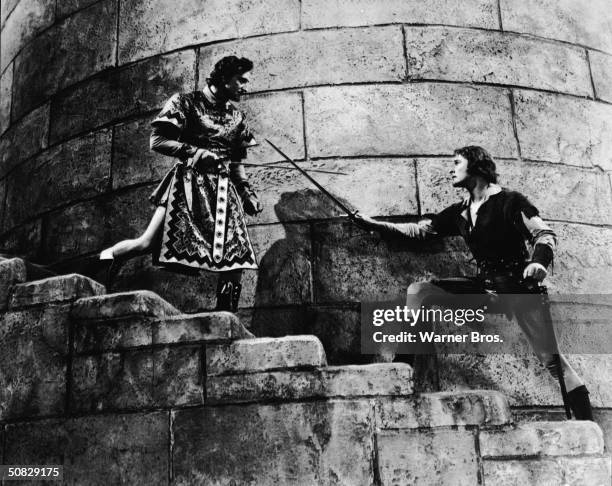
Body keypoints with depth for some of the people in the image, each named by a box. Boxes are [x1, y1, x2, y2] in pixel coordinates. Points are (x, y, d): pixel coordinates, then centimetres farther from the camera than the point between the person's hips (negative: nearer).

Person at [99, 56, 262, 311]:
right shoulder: (186, 102, 1)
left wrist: (247, 191, 10)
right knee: (149, 243, -16)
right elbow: (157, 141, -5)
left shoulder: (236, 117, 17)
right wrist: (195, 152, -13)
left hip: (223, 190, 5)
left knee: (236, 256, -7)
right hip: (188, 184, -5)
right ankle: (103, 259, 12)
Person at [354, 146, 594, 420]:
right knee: (418, 291, -3)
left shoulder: (509, 201, -5)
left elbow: (545, 234, -11)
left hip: (518, 284, -6)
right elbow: (419, 229, 14)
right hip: (485, 285, 6)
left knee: (551, 358, -10)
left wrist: (539, 261, -33)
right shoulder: (460, 213, 12)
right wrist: (374, 225, 9)